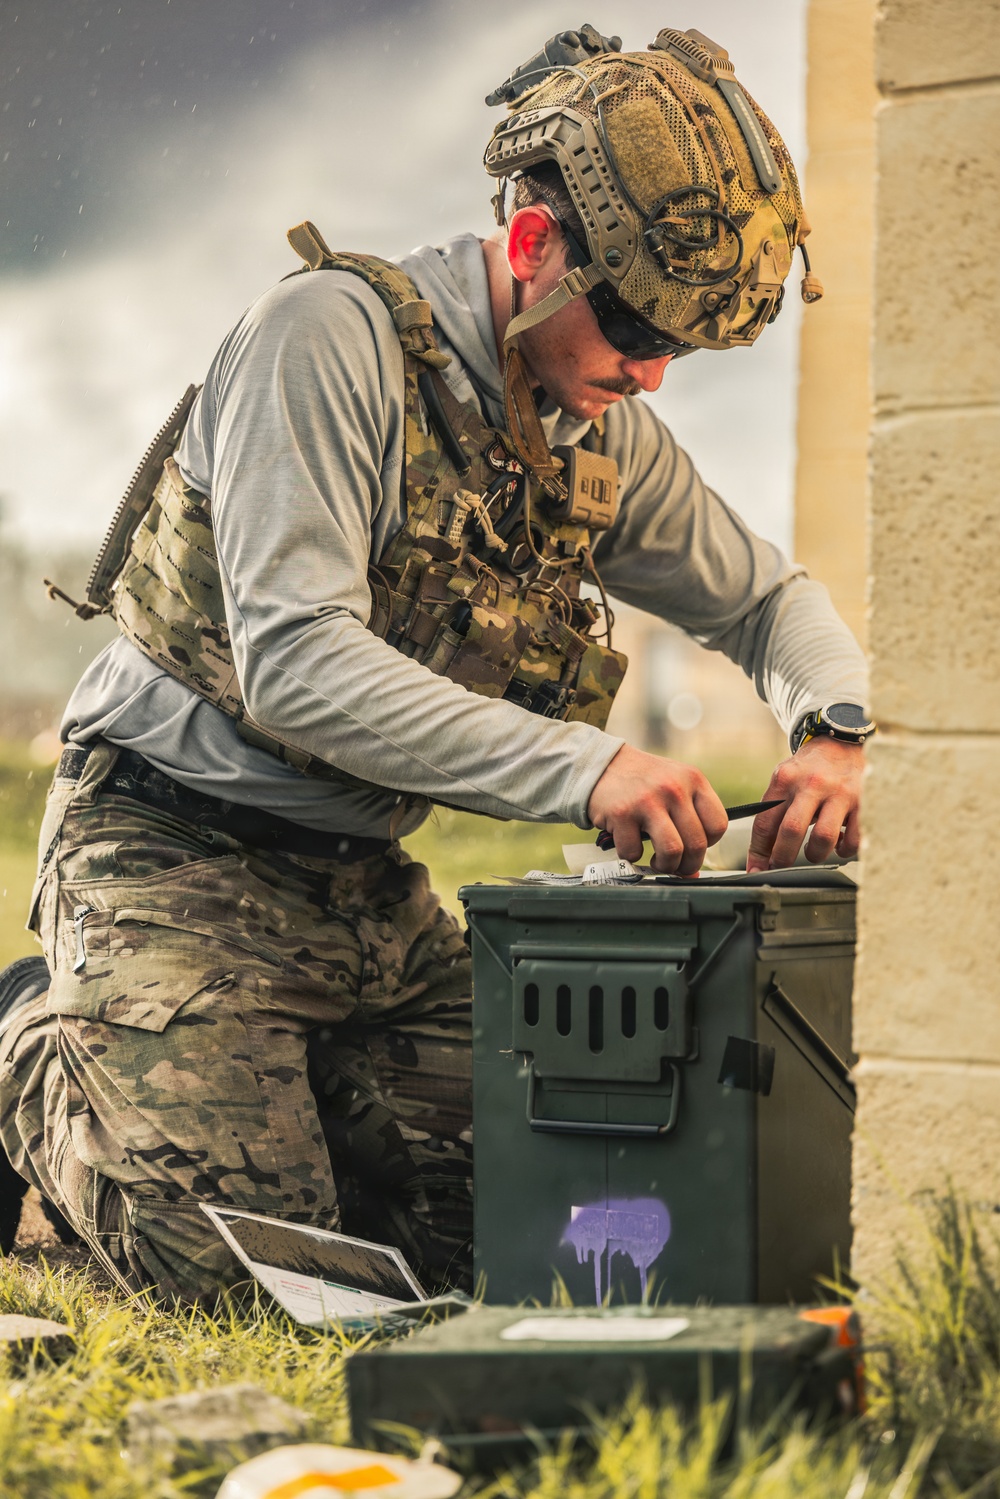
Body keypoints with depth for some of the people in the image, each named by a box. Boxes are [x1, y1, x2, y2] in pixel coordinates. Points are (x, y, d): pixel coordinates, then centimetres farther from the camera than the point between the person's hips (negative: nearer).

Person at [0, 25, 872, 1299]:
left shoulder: (605, 440, 3)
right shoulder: (333, 333, -19)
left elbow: (770, 601, 18)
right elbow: (291, 662, -29)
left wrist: (830, 730, -6)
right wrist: (579, 767, -35)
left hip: (368, 883, 7)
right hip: (180, 856, -7)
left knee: (479, 1242, -1)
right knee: (236, 1266, -16)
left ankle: (206, 1081, 22)